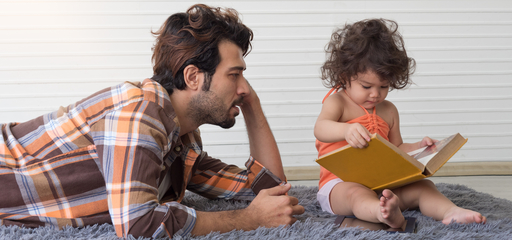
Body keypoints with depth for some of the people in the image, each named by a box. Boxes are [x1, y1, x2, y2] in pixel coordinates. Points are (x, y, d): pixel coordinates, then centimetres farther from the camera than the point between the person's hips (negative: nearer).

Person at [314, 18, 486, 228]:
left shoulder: (388, 111, 18)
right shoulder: (337, 102, -1)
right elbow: (320, 129, -23)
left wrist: (418, 148, 5)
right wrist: (346, 130, -44)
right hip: (339, 184, -6)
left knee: (422, 186, -14)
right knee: (356, 193, -40)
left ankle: (450, 212, -39)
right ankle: (386, 214, -69)